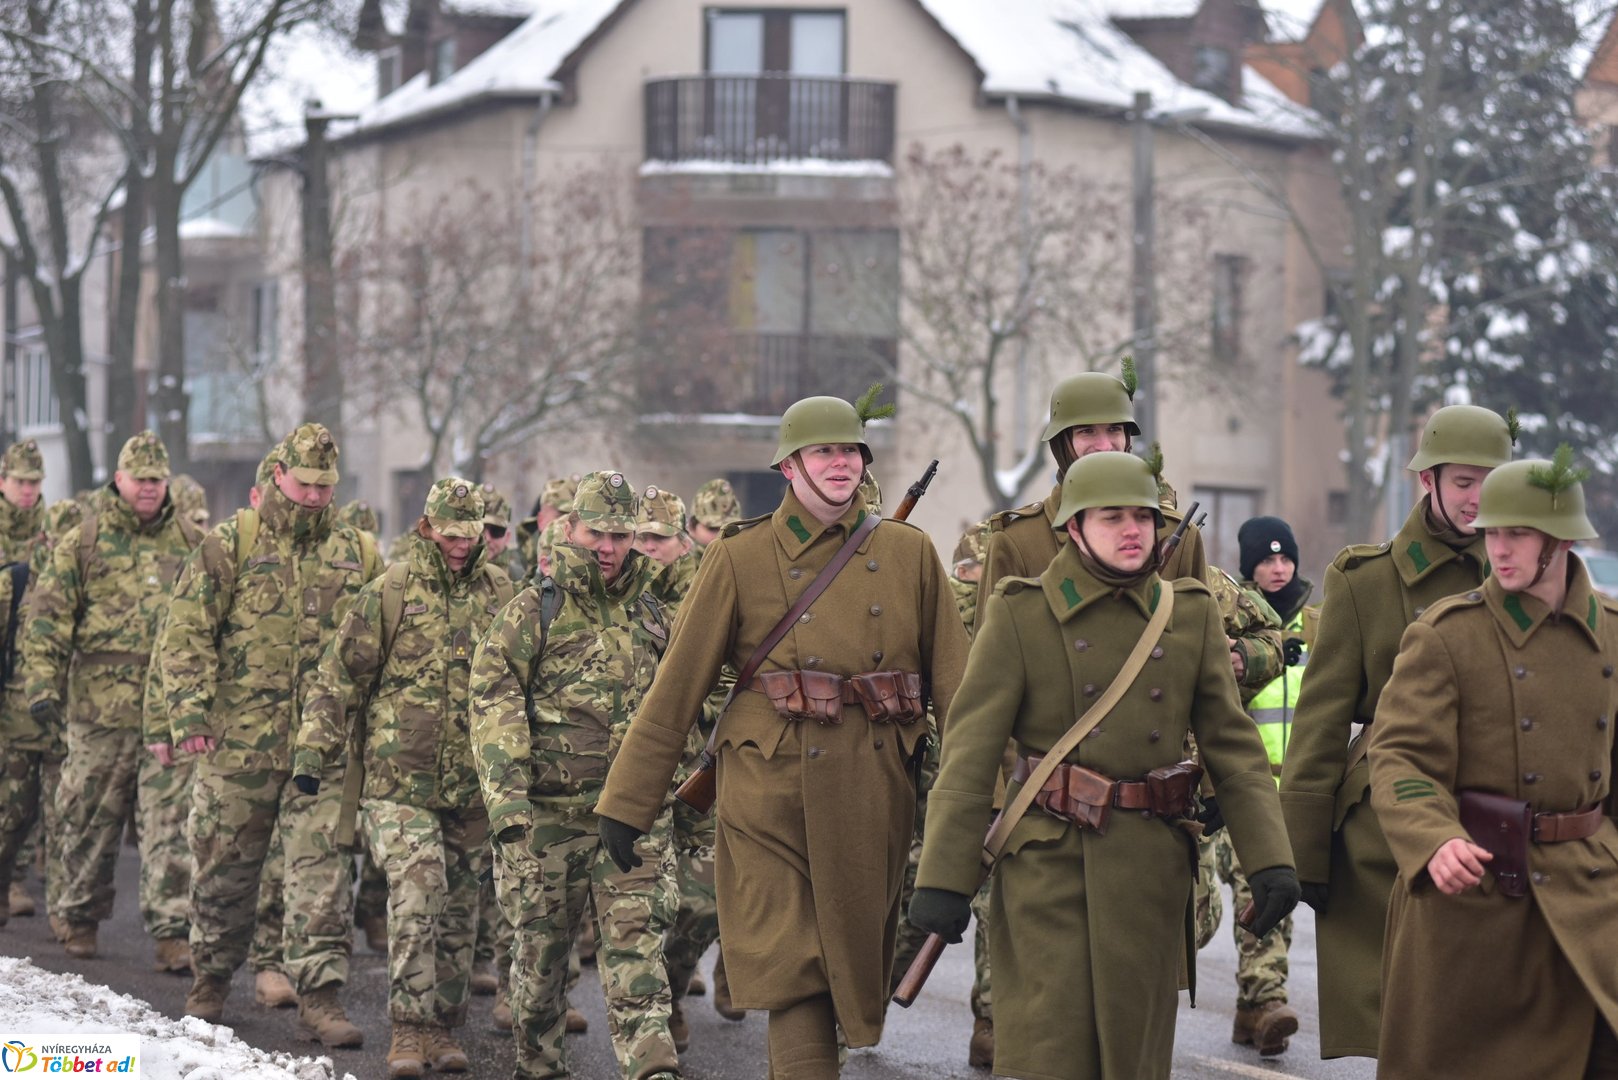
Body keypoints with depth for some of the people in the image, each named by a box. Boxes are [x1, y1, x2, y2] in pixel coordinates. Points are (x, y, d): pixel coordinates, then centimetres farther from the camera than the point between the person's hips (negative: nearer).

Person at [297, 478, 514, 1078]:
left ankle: (444, 1027, 18)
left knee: (459, 907, 9)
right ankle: (410, 1029, -11)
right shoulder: (389, 593, -2)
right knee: (416, 895, -15)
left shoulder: (500, 593, 8)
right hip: (400, 778, -4)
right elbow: (341, 676, 0)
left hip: (474, 783, 4)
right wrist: (313, 750, -5)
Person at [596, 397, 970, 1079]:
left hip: (875, 797, 3)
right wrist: (625, 805, 1)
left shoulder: (909, 554, 8)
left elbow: (955, 683, 7)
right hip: (773, 793, -3)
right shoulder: (740, 560, 1)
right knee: (794, 979, -8)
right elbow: (676, 690, 2)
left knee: (856, 965, 11)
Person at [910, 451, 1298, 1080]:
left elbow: (1233, 745, 7)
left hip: (1152, 875, 3)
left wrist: (1269, 860, -3)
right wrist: (942, 879, -12)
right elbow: (970, 751, -6)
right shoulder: (1019, 615, -1)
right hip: (1050, 869, -3)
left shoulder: (1192, 615, 9)